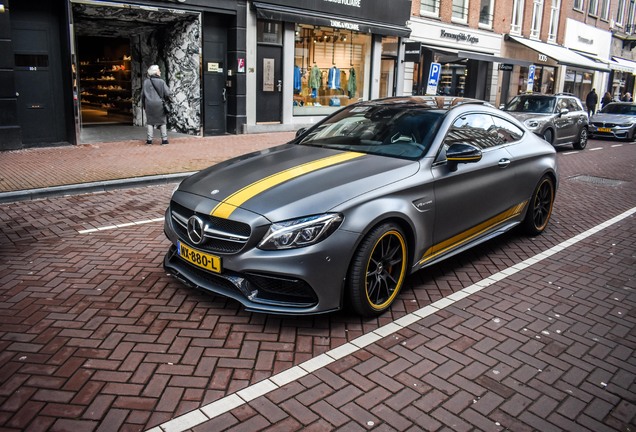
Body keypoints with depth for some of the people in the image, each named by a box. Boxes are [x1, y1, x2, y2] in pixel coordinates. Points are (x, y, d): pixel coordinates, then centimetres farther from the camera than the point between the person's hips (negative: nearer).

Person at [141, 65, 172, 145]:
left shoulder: (146, 82, 2)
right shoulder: (161, 82, -6)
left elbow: (143, 94, 7)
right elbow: (168, 94, -8)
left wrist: (143, 105, 17)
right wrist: (166, 100, 13)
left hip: (149, 104, 2)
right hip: (159, 104, -2)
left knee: (150, 122, 10)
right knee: (162, 122, 8)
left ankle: (149, 139, 7)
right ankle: (164, 139, 5)